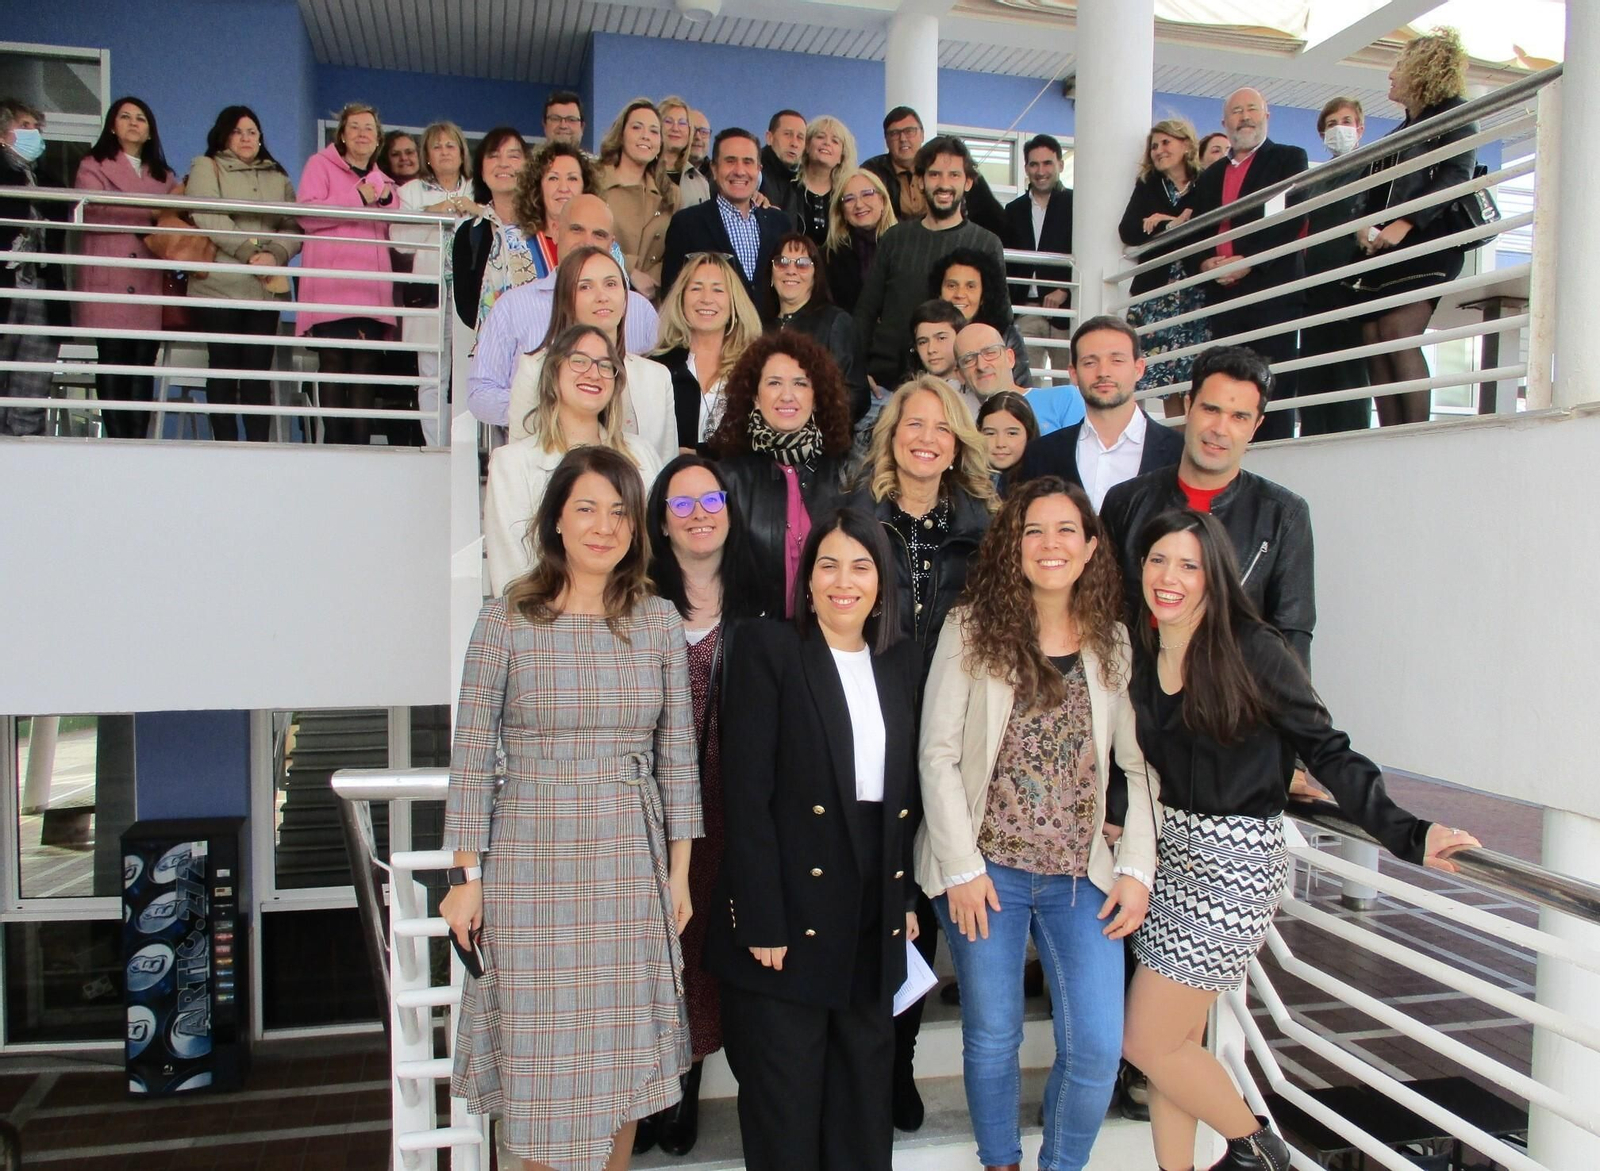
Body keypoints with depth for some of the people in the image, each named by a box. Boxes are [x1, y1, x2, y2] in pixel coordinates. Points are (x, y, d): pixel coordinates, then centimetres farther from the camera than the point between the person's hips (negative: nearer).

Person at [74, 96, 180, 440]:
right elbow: (92, 208, -6)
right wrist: (151, 212, -9)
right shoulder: (94, 166, 11)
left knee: (143, 367, -1)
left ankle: (138, 441, -1)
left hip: (149, 288, 3)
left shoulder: (164, 176, 23)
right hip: (108, 285, -3)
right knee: (112, 366, -6)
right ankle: (118, 442, -6)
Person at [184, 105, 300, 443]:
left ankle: (259, 446, -2)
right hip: (219, 285, -3)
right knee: (224, 368, -3)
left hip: (267, 287, 3)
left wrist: (275, 254, -11)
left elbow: (295, 229, 9)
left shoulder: (278, 178, 21)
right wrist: (250, 250, -15)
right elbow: (208, 218, -7)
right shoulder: (206, 167, 11)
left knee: (259, 369, -2)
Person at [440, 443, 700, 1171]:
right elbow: (470, 756, -3)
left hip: (629, 865, 2)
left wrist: (679, 873, 4)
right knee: (539, 1054, 7)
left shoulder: (659, 622, 3)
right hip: (530, 864, -2)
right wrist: (466, 877, -5)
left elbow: (677, 754, 5)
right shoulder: (507, 620, -4)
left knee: (622, 1054, 12)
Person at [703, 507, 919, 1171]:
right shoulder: (767, 650, -6)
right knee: (785, 1098, 7)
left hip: (876, 920, 5)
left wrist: (905, 897, 7)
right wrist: (762, 921, -16)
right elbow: (746, 794, -12)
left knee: (865, 1092, 15)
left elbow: (904, 792, 13)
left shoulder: (900, 664, 10)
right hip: (792, 910, -5)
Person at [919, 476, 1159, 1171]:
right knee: (992, 1037, 10)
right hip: (985, 870, -2)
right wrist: (962, 867, -10)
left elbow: (1139, 765, 5)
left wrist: (1137, 868, -2)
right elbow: (937, 755, -6)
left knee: (1098, 1048, 1)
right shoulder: (972, 630, -4)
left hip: (1082, 877, 2)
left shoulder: (1115, 643, 4)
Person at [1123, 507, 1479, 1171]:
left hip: (1231, 864, -6)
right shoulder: (1140, 655, 5)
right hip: (1167, 849, 6)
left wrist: (1406, 833, -19)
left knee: (1148, 1041, -1)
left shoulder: (1252, 650, -12)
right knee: (1174, 1040, 12)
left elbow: (1327, 752, -11)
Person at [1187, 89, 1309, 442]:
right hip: (1222, 295, 4)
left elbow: (1293, 218, -3)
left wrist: (1248, 261, -14)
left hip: (1273, 290, -4)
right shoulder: (1209, 177, 25)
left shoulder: (1290, 159, 11)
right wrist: (1204, 263, -3)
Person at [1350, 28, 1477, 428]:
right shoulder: (1398, 133, 28)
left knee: (1398, 335, -22)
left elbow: (1455, 176, -10)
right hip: (1381, 249, 7)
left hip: (1425, 241, -7)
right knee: (1375, 345, -6)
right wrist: (1365, 225, -2)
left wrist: (1403, 225, -20)